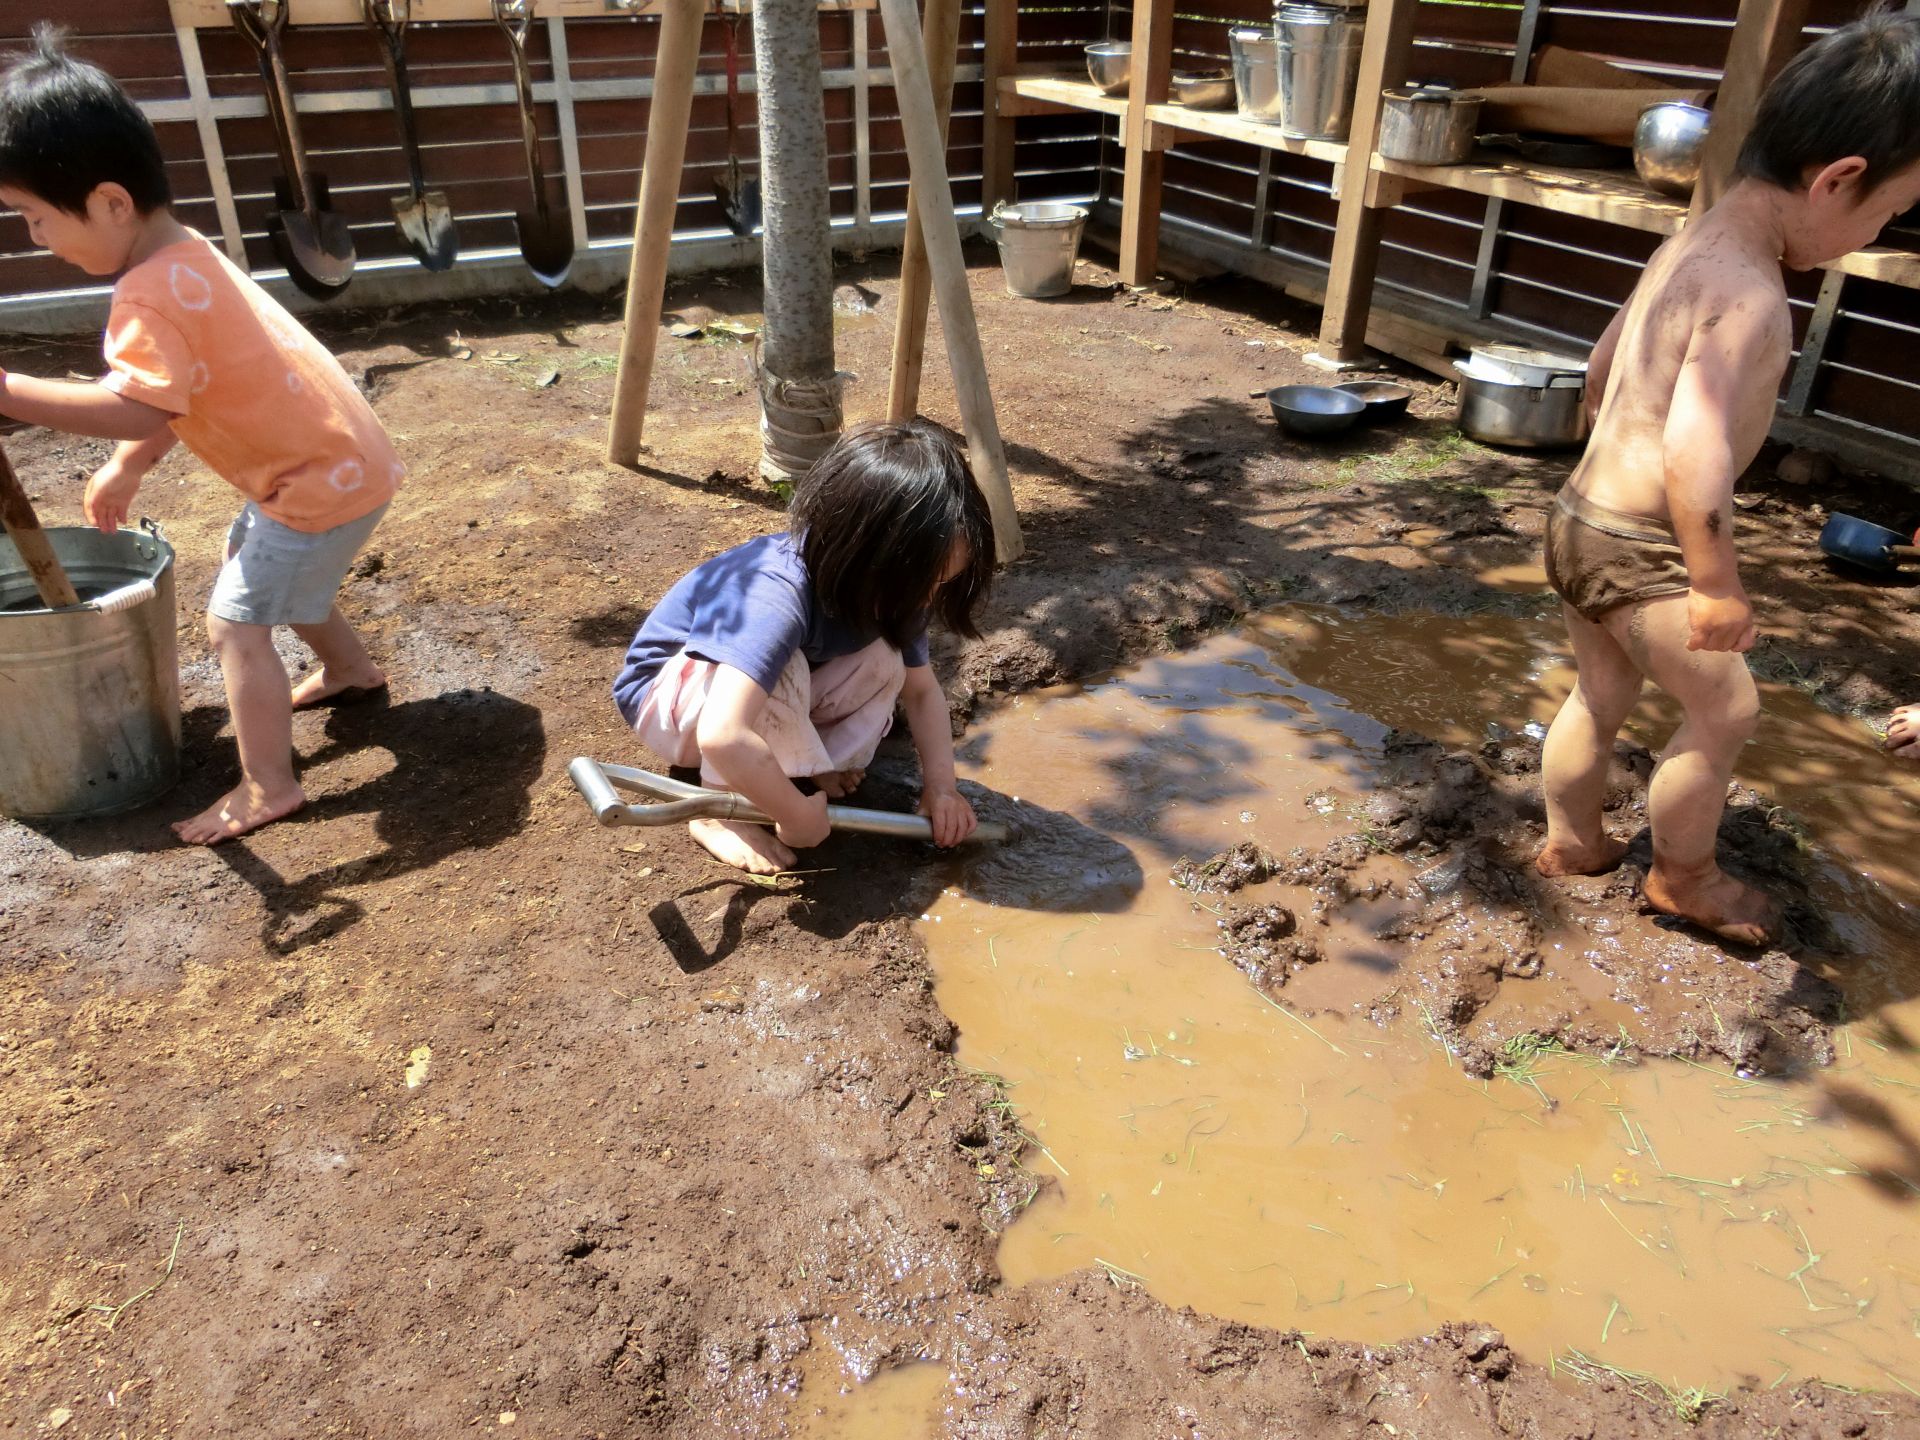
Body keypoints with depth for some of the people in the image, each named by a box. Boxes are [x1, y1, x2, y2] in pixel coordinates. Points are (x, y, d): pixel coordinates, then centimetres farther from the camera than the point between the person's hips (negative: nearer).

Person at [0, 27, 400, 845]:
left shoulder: (153, 294, -23)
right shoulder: (183, 258, 8)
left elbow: (139, 409, -38)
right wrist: (123, 471, 13)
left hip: (324, 481, -10)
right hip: (335, 459, 10)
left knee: (236, 621, -5)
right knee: (257, 562, 30)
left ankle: (267, 788, 4)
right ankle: (349, 670, 48)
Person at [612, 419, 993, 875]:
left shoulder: (884, 588, -16)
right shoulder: (775, 595, -41)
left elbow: (922, 689, -3)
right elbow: (723, 736, -51)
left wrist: (940, 785, -15)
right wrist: (799, 817, -37)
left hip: (772, 707, 6)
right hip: (667, 697, -6)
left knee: (884, 661, -17)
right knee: (773, 668, -37)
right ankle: (720, 812, -18)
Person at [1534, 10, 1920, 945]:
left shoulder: (1689, 249, 8)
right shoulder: (1749, 293, -22)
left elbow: (1603, 370, 21)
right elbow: (1694, 452, -32)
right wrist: (1720, 584, -23)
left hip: (1586, 519, 9)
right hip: (1635, 548, -9)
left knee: (1601, 698, 22)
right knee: (1725, 712, 8)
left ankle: (1570, 843, 39)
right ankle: (1682, 878, 26)